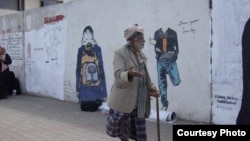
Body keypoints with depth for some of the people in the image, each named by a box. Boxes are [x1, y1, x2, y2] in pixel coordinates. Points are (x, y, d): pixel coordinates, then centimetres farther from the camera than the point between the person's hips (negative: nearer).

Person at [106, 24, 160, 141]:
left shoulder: (141, 54, 12)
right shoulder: (120, 53, -9)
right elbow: (118, 74, -22)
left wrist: (152, 88, 2)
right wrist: (129, 74, -43)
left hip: (140, 100, 7)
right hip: (124, 99, -6)